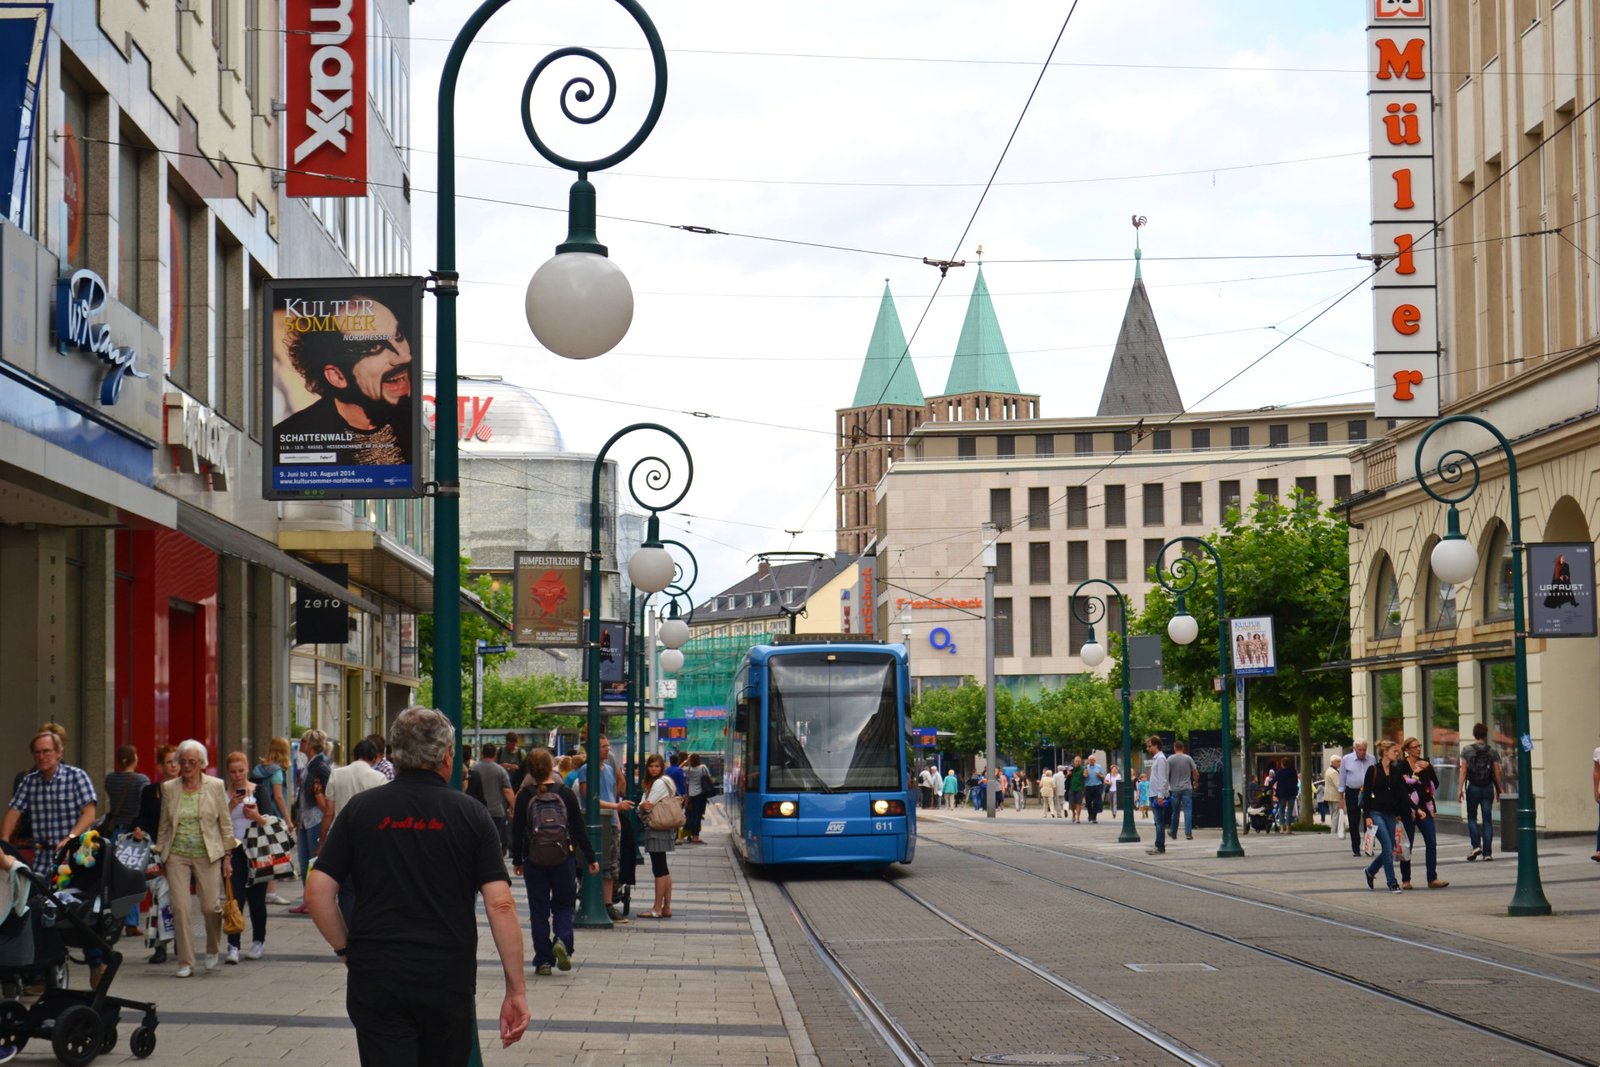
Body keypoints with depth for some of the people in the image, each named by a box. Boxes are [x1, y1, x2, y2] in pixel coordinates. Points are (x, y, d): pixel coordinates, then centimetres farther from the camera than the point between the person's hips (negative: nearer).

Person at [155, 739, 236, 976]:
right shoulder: (169, 788, 7)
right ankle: (185, 962, 1)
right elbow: (164, 826, 12)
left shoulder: (215, 786, 3)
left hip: (207, 855, -1)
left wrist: (227, 856, 2)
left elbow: (225, 823, 5)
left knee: (210, 906, -2)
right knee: (180, 907, -7)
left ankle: (212, 950, 27)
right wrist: (160, 857, 10)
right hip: (177, 856, 1)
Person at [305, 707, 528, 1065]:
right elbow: (500, 904, -7)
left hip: (375, 979, 0)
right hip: (449, 981, 0)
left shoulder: (361, 809, 2)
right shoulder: (471, 814, 0)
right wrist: (516, 990, -4)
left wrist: (346, 950, 12)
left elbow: (318, 891, -2)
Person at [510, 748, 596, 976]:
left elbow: (517, 831, 0)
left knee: (539, 910, 7)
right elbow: (580, 829, 0)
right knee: (564, 905, 14)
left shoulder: (524, 797, -5)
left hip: (534, 861, 0)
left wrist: (517, 860, 12)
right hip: (564, 859, 0)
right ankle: (563, 940, -13)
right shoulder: (566, 794, -4)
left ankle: (543, 960, 5)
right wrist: (590, 859, 8)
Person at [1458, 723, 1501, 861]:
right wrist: (1498, 790, 10)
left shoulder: (1467, 751, -3)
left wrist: (1460, 789, -7)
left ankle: (1476, 846, -4)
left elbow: (1463, 770, -8)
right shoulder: (1492, 752, 1)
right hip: (1488, 788, 1)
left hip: (1473, 788, -1)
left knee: (1472, 818, 13)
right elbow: (1497, 773, 1)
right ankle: (1487, 852, 2)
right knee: (1487, 821, 5)